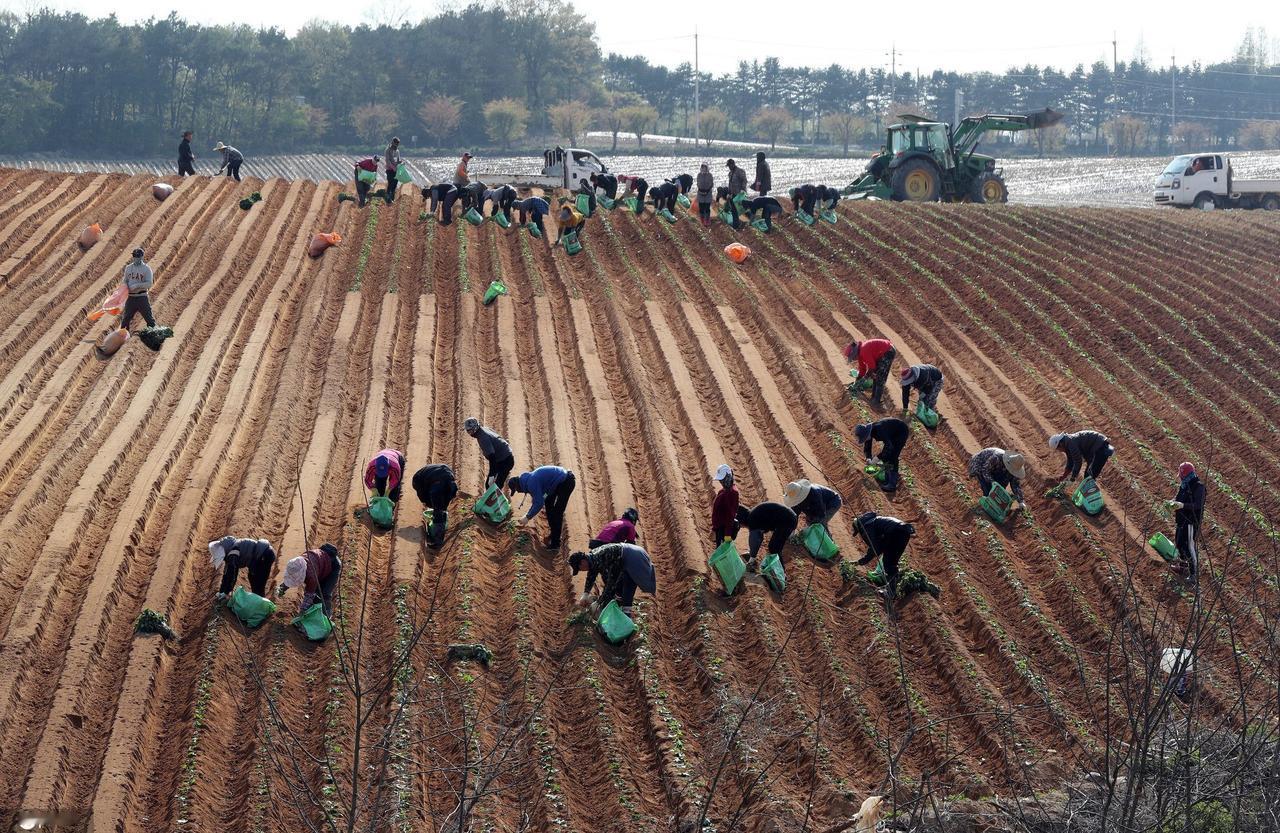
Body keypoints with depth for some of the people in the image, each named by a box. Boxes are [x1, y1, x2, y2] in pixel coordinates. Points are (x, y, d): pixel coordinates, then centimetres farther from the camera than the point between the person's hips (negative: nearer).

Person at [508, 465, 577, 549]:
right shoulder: (529, 479, 9)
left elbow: (539, 503, -24)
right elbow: (537, 501, 18)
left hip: (566, 482, -10)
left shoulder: (532, 483, -22)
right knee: (548, 503, 22)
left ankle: (555, 544, -2)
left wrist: (528, 517, -16)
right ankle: (554, 529, 39)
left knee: (557, 512, -8)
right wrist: (528, 516, 14)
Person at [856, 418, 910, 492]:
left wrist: (877, 458, -44)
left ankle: (892, 484, -12)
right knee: (886, 456, 6)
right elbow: (866, 447, -3)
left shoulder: (879, 430, -39)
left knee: (892, 457, -14)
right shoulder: (867, 432, -13)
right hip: (893, 433, 8)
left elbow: (889, 446, -45)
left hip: (902, 432, -8)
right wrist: (868, 458, -21)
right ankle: (887, 481, 17)